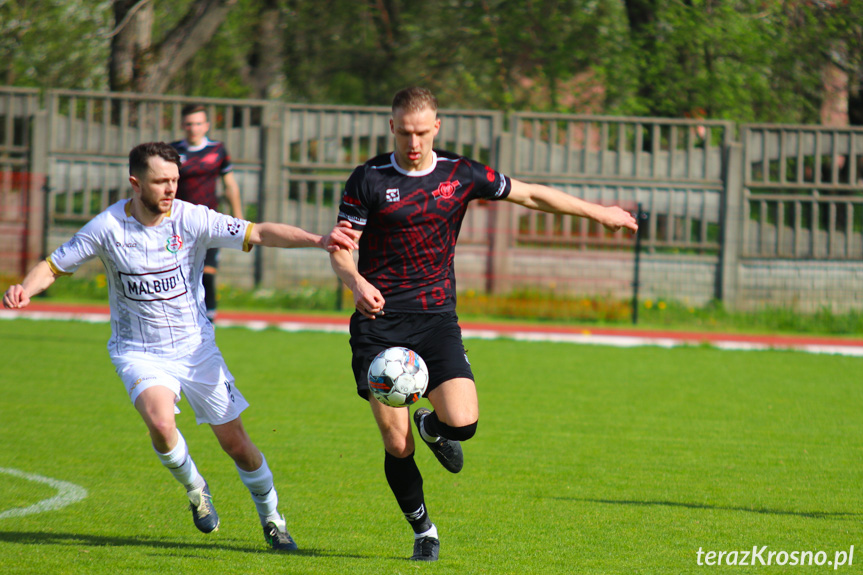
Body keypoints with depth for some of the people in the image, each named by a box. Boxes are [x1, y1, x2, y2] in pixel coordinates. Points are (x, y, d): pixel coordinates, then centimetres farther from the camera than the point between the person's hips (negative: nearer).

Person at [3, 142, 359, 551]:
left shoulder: (192, 219, -12)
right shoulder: (107, 228, -11)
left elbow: (260, 233, -19)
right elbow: (53, 266, -1)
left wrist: (317, 240, -33)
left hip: (195, 346, 1)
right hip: (138, 352, -1)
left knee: (235, 443, 2)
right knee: (160, 423, -29)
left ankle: (270, 518, 28)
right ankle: (193, 486, 2)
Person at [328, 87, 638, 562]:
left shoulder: (460, 175, 5)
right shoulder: (369, 180, -1)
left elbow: (530, 195, 15)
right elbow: (340, 246, 1)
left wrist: (597, 213, 18)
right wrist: (357, 282, -20)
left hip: (436, 318, 2)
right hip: (379, 320, -2)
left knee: (462, 423, -17)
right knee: (395, 444, -7)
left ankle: (432, 426, 21)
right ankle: (423, 529, 16)